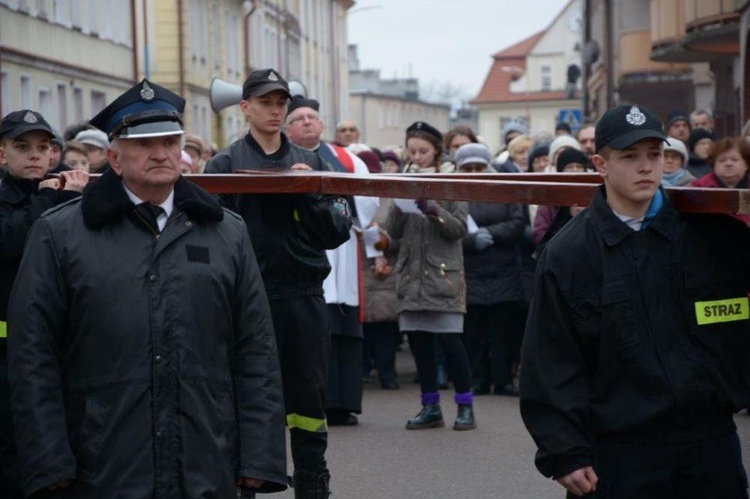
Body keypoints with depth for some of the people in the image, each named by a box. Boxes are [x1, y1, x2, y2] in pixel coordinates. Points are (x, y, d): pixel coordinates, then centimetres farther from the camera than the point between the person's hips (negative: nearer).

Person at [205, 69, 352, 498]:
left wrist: (311, 193, -8)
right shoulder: (225, 165, 3)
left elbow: (338, 232, 4)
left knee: (309, 405, 7)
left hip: (305, 298, 3)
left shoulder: (310, 163, 12)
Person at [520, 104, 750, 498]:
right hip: (620, 455, -2)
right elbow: (552, 363, -2)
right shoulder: (567, 254, -1)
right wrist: (565, 453, -6)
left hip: (712, 446, 2)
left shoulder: (715, 232, 4)